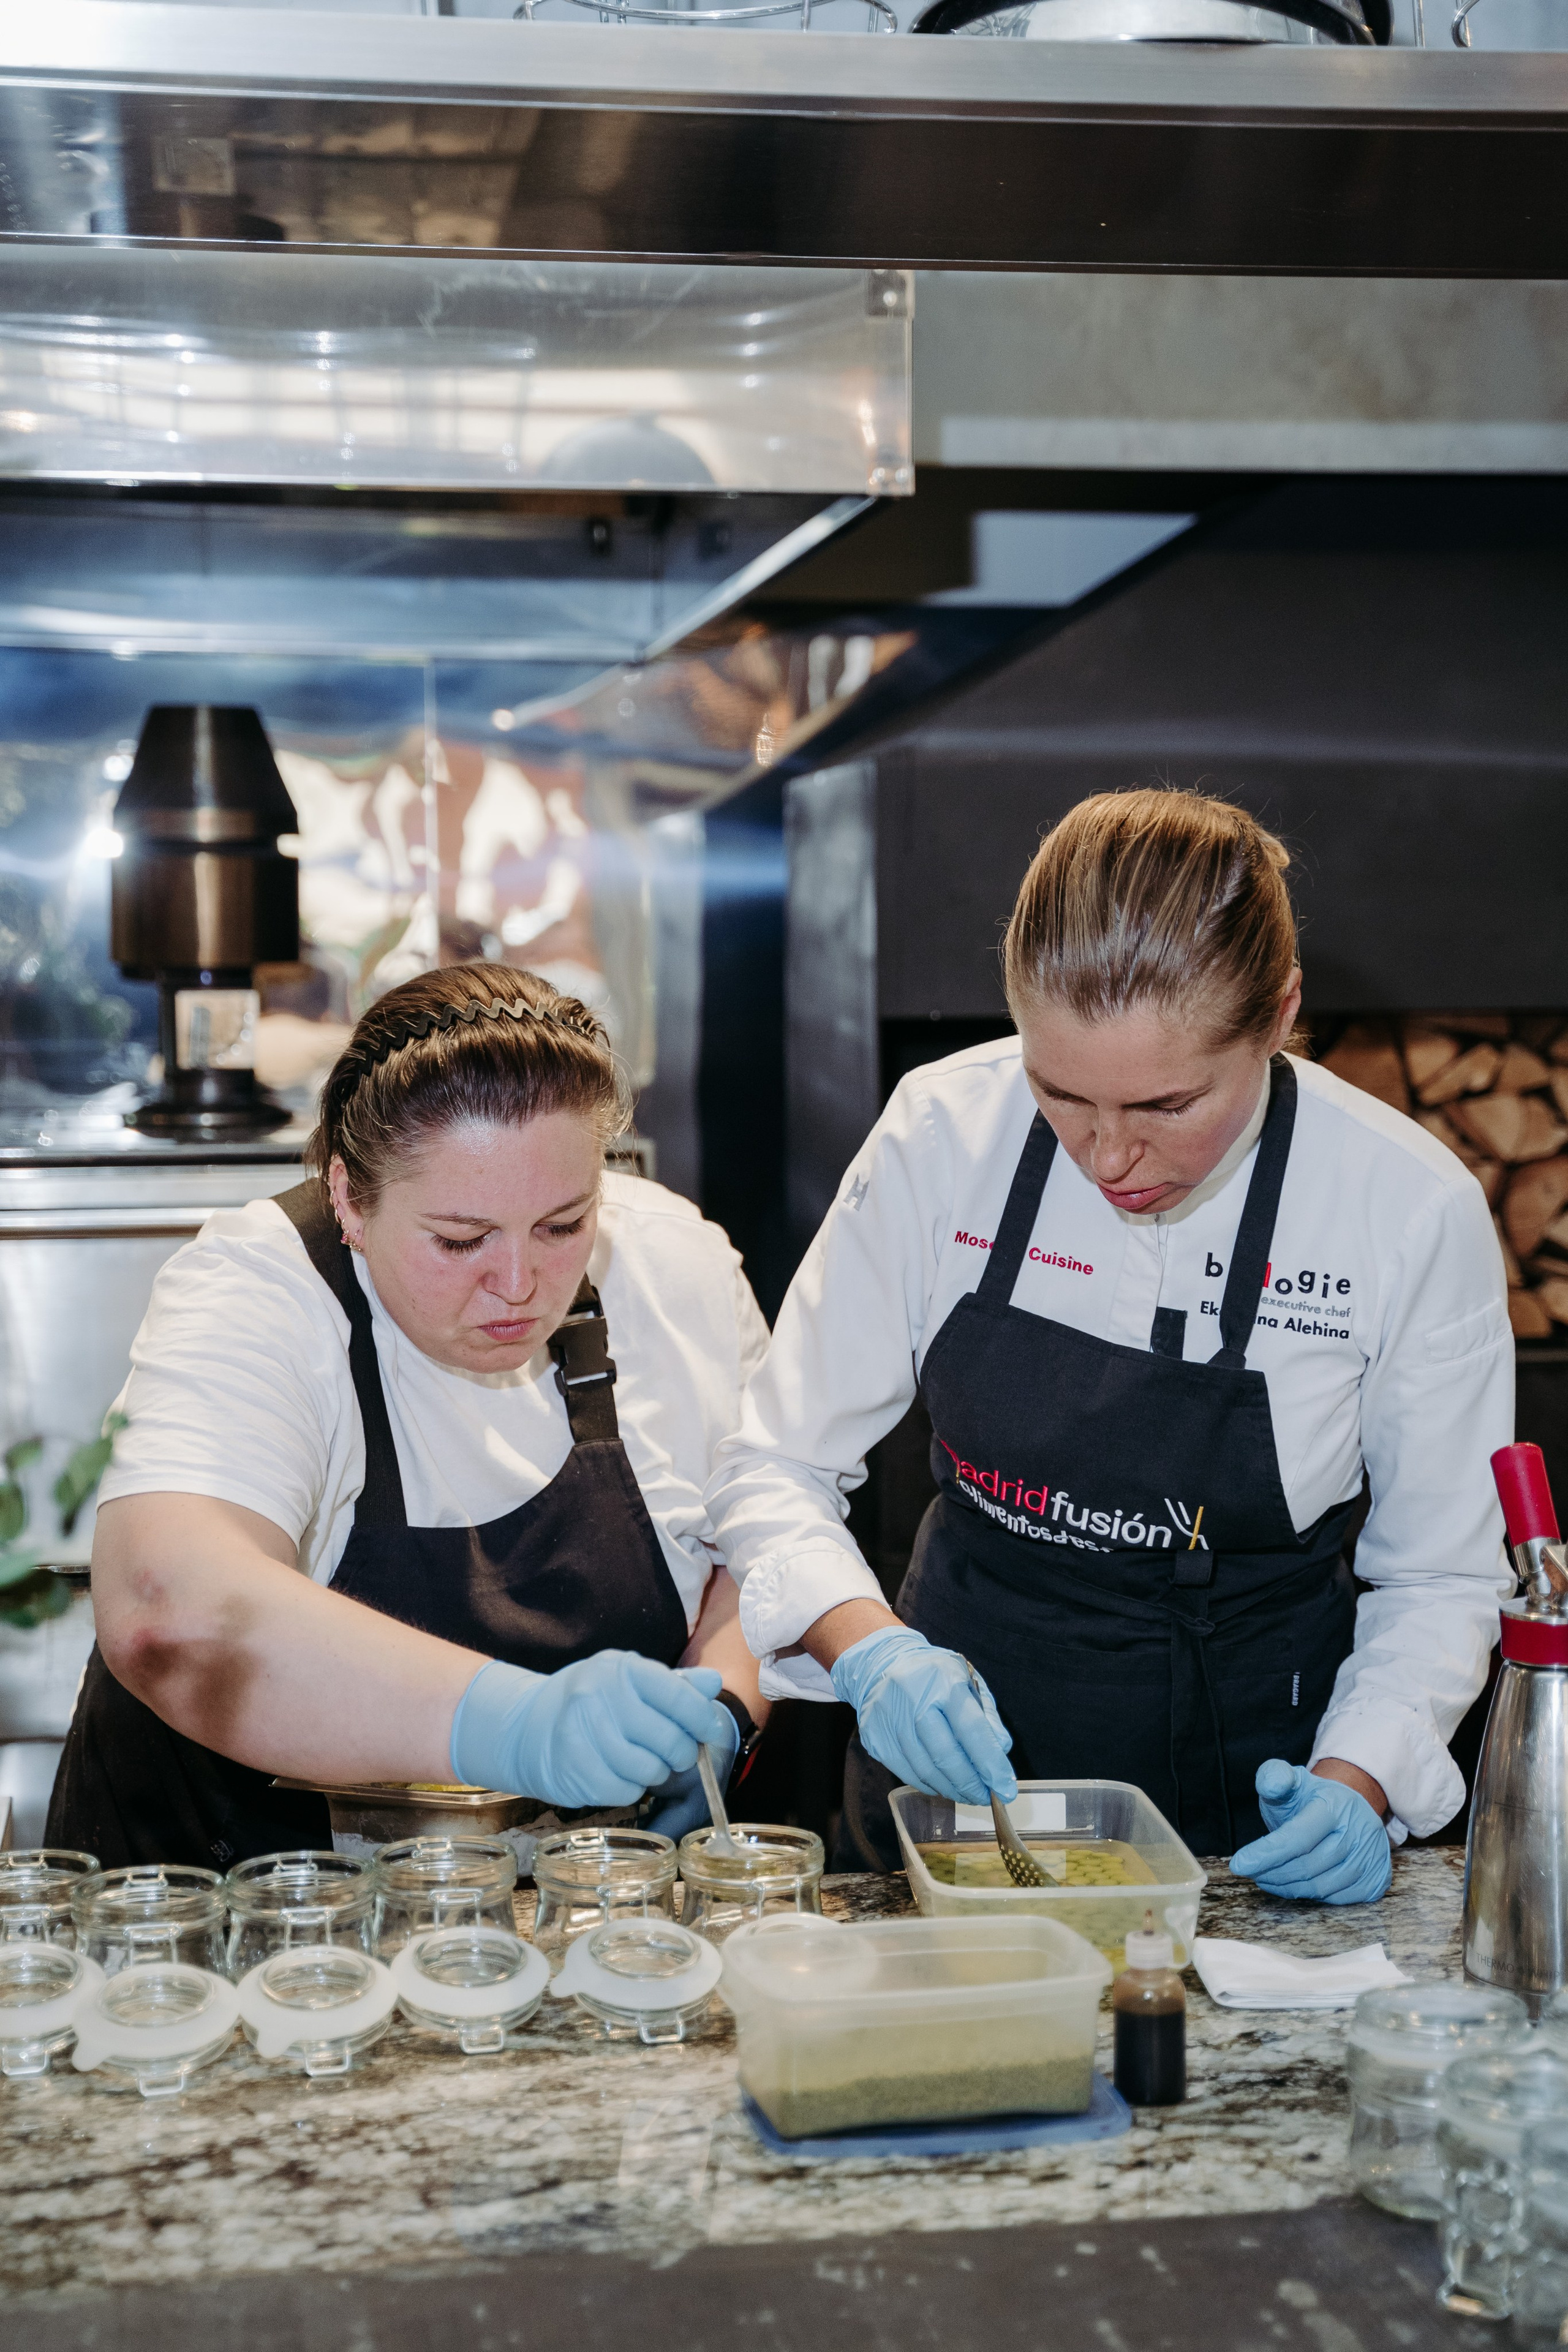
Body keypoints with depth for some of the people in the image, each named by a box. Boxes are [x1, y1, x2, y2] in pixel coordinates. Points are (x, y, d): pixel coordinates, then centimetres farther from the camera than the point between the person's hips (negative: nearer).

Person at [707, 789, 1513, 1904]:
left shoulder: (1415, 1209, -12)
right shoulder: (943, 1132, -10)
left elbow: (1440, 1579, 1)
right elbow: (774, 1469, -2)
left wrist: (1358, 1781, -16)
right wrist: (870, 1649, -20)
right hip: (953, 1770, 1)